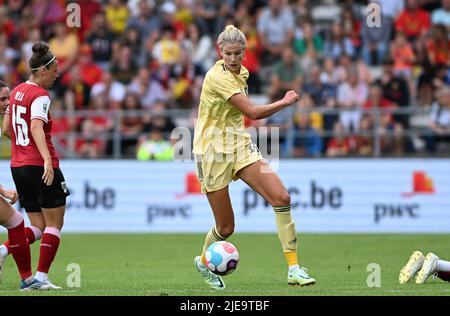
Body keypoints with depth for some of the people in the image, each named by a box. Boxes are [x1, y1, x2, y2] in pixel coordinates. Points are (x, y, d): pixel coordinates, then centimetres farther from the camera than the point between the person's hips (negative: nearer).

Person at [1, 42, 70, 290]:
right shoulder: (40, 95, -12)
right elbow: (37, 127, -29)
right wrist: (47, 160, -40)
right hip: (40, 166, -8)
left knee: (39, 227, 11)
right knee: (55, 224, 4)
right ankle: (41, 277, -2)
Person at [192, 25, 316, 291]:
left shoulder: (242, 72, 6)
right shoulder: (218, 77, -21)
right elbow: (253, 112, -25)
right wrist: (286, 102, -13)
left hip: (241, 146, 7)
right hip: (213, 152, -7)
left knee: (281, 197, -14)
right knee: (226, 227, 0)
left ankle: (294, 268, -12)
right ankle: (204, 261, 34)